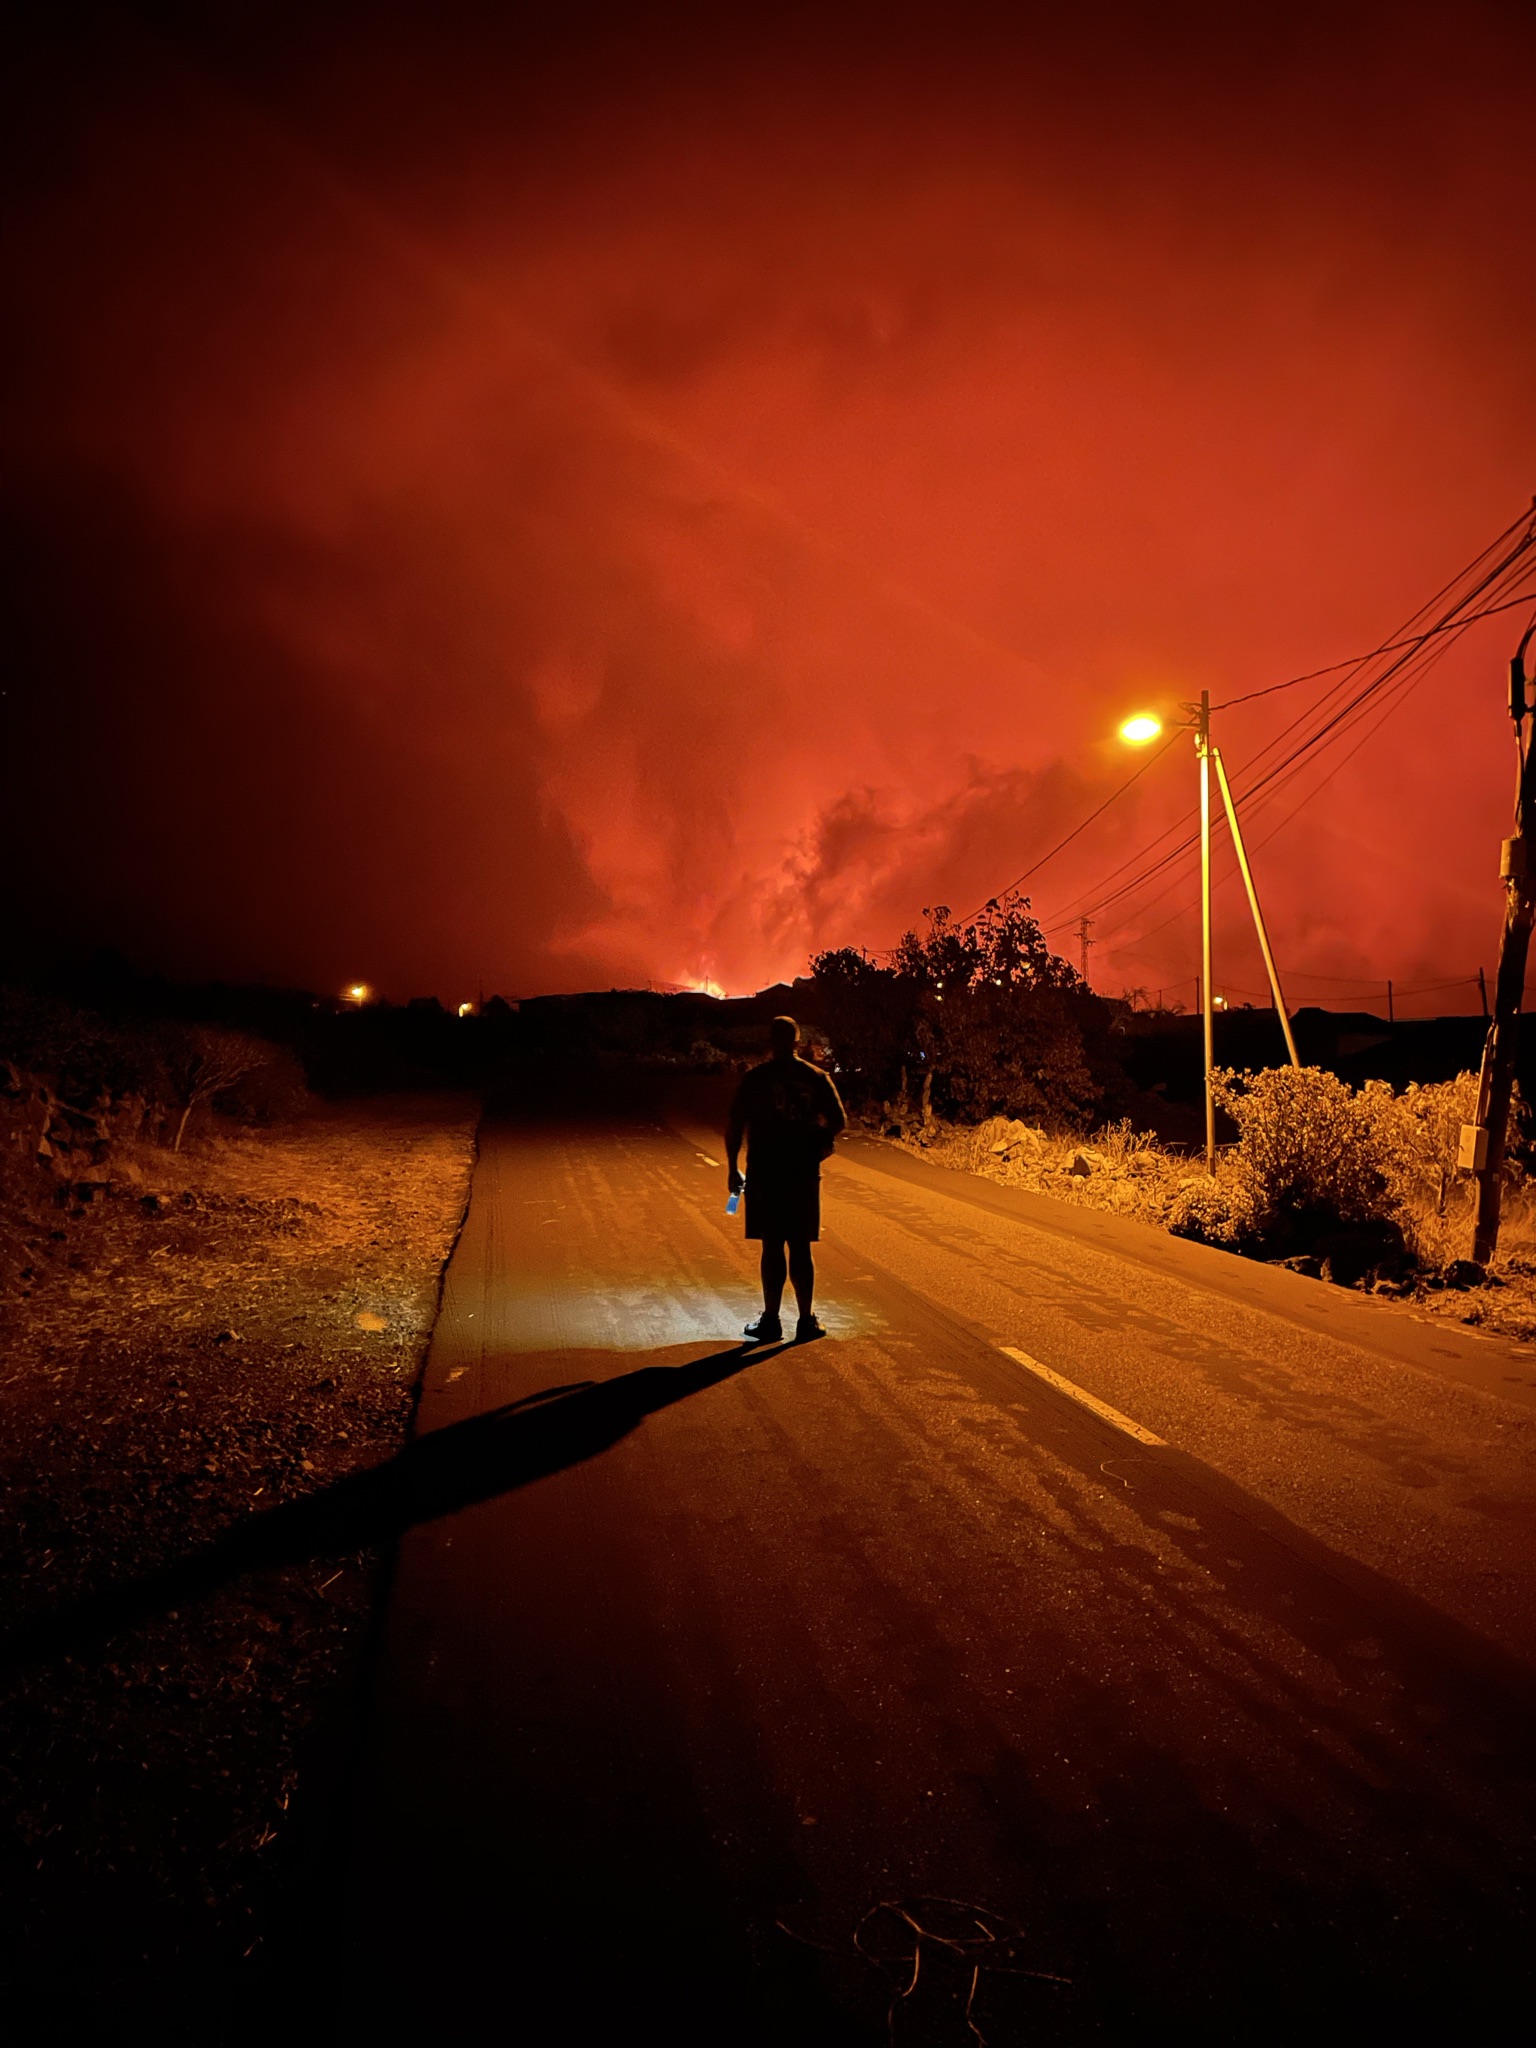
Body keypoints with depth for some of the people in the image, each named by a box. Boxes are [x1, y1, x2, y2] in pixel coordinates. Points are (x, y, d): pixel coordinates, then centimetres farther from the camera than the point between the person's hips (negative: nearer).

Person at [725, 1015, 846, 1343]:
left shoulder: (755, 1077, -4)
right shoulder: (817, 1077, 3)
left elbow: (734, 1126, -7)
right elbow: (838, 1122, 3)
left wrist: (732, 1168, 2)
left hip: (765, 1174, -2)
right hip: (804, 1174, 2)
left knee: (772, 1247, 4)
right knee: (800, 1247, 10)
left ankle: (771, 1320, 9)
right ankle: (806, 1319, 12)